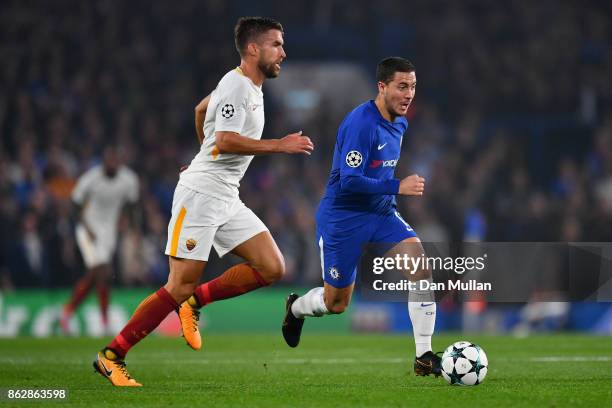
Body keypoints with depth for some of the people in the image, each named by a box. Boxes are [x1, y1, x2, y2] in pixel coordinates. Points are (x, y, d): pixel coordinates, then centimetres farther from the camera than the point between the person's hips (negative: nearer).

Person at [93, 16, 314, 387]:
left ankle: (195, 301, 9)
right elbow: (226, 141, -26)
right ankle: (111, 357, -3)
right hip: (201, 194, -9)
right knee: (180, 287, -11)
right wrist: (281, 145, -23)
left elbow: (201, 109, 32)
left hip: (227, 198, 9)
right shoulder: (236, 85, -13)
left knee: (272, 269, -3)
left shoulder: (249, 86, 15)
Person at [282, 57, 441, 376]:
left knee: (420, 263, -18)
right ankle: (295, 308, 42)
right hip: (342, 218, -7)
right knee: (336, 304, 5)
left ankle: (424, 357, -15)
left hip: (381, 212, 7)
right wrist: (397, 187, -27)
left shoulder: (399, 123, 5)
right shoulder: (360, 123, -22)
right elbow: (349, 180, -27)